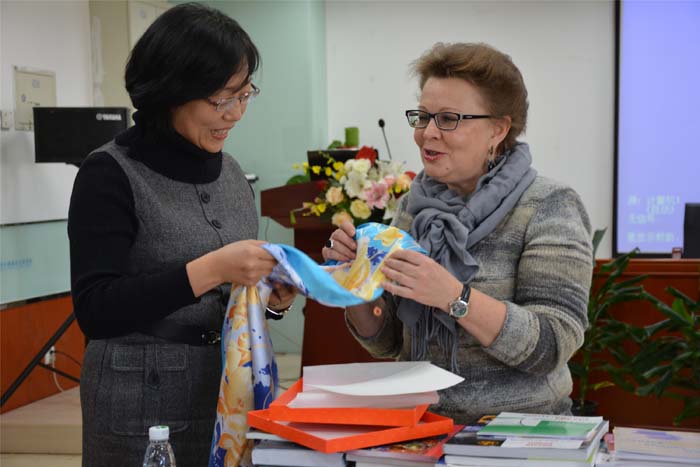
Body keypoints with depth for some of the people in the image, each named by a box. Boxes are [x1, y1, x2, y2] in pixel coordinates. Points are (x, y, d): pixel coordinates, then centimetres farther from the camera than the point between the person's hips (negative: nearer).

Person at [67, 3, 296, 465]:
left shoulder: (231, 172, 7)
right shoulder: (111, 174, -12)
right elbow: (95, 310, -19)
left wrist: (270, 298, -5)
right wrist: (209, 270, -26)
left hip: (235, 398, 6)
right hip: (144, 412, -6)